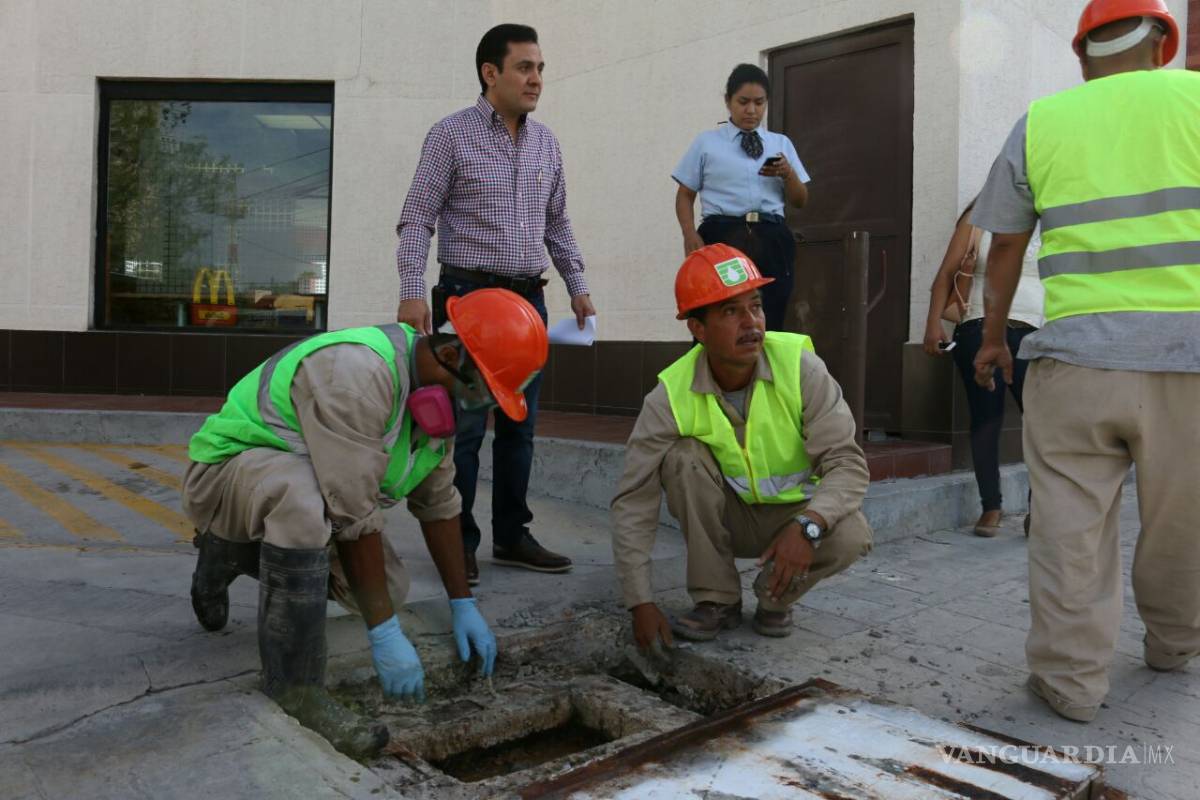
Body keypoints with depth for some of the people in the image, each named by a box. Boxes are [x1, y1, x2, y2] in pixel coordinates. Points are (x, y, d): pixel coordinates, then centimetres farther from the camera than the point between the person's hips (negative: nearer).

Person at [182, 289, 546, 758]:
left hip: (304, 484, 9)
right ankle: (294, 687, -25)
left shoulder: (433, 390, -5)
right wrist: (384, 633, -27)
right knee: (305, 497, -39)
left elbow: (438, 502, 2)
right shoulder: (358, 374, -33)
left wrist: (463, 604, 1)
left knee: (388, 589, -2)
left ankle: (233, 554, 17)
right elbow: (354, 515, -33)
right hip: (231, 467, -8)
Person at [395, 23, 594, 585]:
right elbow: (417, 219, -6)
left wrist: (577, 284, 14)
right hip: (469, 296, -5)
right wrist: (412, 292, -17)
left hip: (528, 299, 6)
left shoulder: (545, 142, 13)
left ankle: (512, 536, 20)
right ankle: (458, 543, 9)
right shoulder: (451, 135, -3)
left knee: (519, 427, 9)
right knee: (464, 427, -3)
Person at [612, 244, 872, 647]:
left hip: (793, 513, 0)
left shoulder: (801, 368, -23)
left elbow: (848, 464, -24)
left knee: (851, 535, -30)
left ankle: (775, 597, 2)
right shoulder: (671, 397, -22)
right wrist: (640, 601, -24)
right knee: (684, 456, -27)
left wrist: (808, 525, -43)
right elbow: (633, 502, -20)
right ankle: (717, 600, -10)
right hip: (724, 518, 1)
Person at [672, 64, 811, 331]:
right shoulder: (706, 143, 10)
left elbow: (800, 201, 16)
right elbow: (685, 195, 8)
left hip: (771, 241, 3)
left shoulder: (781, 144, 18)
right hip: (722, 237, -2)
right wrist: (690, 234, -9)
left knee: (768, 324, 2)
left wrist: (787, 173, -5)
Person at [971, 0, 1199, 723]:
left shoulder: (1039, 123, 8)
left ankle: (1070, 678, 10)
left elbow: (1005, 250, 13)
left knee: (1072, 524, 5)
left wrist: (993, 337, 24)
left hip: (1075, 358, 0)